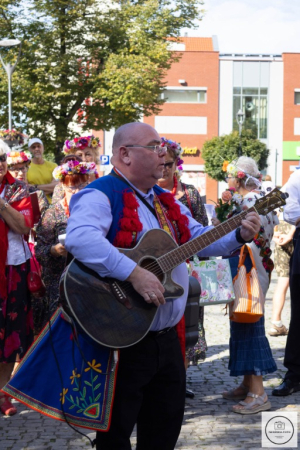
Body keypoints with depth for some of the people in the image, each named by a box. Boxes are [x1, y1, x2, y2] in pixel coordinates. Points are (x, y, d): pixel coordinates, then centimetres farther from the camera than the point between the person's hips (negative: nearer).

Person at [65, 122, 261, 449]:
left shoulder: (166, 202, 15)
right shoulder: (102, 195, -14)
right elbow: (79, 237, -34)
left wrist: (239, 235, 3)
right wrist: (134, 274, -36)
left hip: (166, 336, 8)